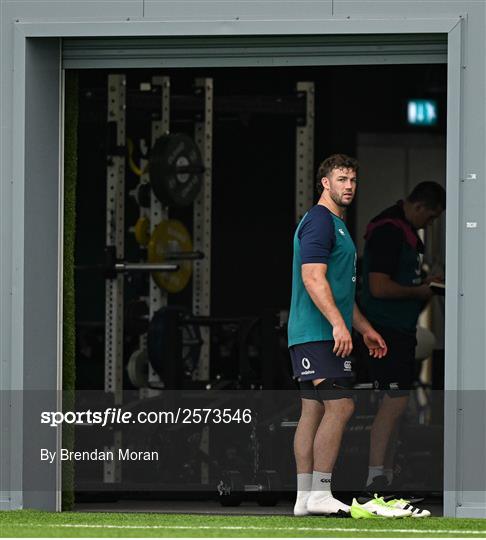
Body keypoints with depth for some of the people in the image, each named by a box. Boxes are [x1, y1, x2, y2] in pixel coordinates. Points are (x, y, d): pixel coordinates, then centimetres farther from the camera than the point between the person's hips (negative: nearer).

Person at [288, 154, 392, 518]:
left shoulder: (337, 225, 23)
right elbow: (313, 278, -21)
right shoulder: (319, 222, -10)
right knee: (340, 406, -15)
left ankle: (305, 497, 6)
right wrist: (339, 324, -27)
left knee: (314, 411, 7)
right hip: (318, 334, -10)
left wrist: (365, 329, 31)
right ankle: (318, 494, -16)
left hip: (327, 334, 10)